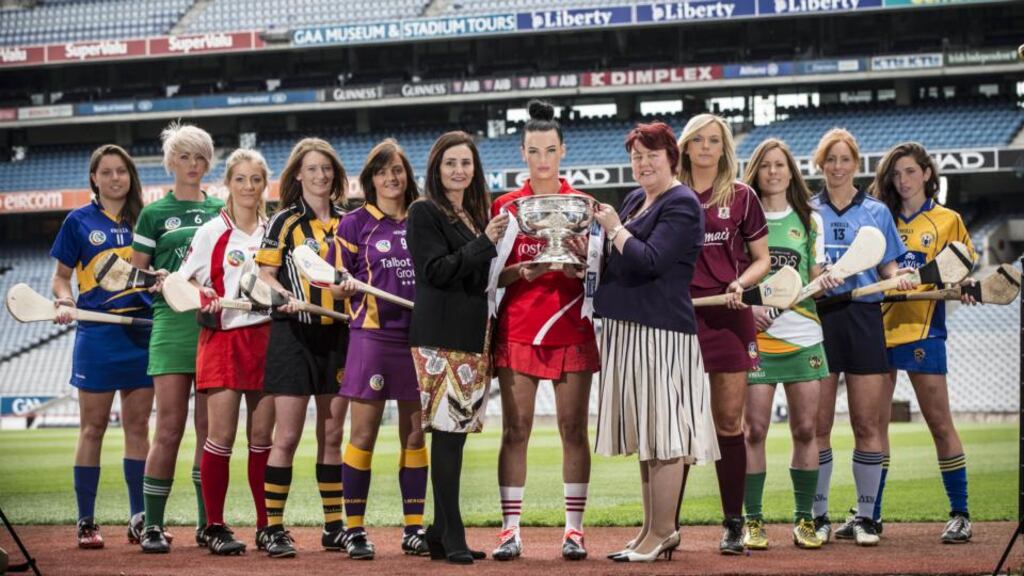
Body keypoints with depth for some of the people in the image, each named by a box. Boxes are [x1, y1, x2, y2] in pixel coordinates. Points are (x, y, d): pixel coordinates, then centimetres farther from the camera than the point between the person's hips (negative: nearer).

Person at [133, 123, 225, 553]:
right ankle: (152, 526, 0)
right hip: (172, 323, -2)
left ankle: (208, 523, 11)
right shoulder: (154, 214, 8)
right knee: (170, 429, -7)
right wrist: (160, 280, -13)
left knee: (210, 430, 4)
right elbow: (134, 274, 7)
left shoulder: (222, 211, 14)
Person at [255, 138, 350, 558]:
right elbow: (265, 275, -5)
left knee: (332, 436, 9)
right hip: (294, 334, -4)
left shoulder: (346, 223, 12)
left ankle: (334, 527, 16)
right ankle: (274, 528, 1)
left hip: (337, 335, 4)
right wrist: (285, 296, -23)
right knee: (287, 436, -6)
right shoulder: (285, 221, 0)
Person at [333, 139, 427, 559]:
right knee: (364, 433, -3)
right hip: (372, 336, -3)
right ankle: (355, 531, 4)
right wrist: (346, 287, -19)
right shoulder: (355, 223, 3)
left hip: (420, 336, 3)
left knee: (415, 435, 7)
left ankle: (413, 529, 14)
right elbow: (338, 285, 2)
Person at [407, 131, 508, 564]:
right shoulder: (424, 212, -2)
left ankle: (441, 534, 13)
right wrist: (485, 243, -13)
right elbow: (436, 271, -12)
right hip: (440, 337, -7)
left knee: (456, 432, 7)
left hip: (473, 335, 7)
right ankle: (452, 539, -8)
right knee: (447, 432, -10)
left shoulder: (476, 214, 20)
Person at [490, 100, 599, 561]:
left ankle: (574, 529, 6)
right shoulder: (505, 207, 6)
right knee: (515, 430, -1)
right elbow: (493, 275, 4)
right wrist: (521, 271, -16)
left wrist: (576, 264, -17)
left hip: (572, 329, 0)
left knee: (574, 429, 0)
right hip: (517, 329, 0)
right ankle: (510, 529, 3)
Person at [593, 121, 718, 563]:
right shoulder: (634, 200, 17)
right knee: (644, 436, 13)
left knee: (662, 436, -5)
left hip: (661, 331, -9)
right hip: (628, 328, 9)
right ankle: (656, 527, 21)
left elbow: (650, 261, -20)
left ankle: (661, 535, 0)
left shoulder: (682, 204, -9)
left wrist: (614, 230, -10)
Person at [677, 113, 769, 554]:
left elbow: (762, 259, 9)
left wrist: (741, 283, -9)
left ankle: (733, 524, 8)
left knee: (729, 421, 0)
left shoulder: (741, 196, 6)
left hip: (727, 316, -1)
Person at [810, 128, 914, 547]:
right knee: (817, 424, -1)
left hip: (864, 319, 0)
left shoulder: (877, 212, 11)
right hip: (818, 319, 0)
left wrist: (897, 277, -9)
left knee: (867, 424, -1)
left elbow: (888, 266, 13)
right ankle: (818, 516, 9)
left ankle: (865, 516, 8)